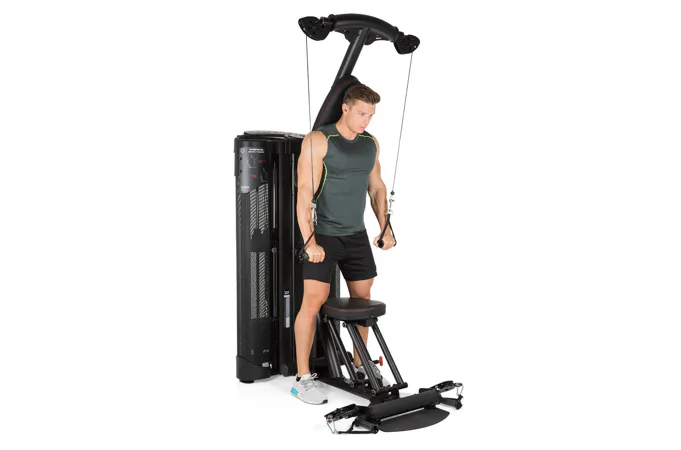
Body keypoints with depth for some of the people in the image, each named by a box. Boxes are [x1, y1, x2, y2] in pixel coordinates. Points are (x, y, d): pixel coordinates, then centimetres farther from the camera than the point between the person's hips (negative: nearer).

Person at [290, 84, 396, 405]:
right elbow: (304, 195, -17)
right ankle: (302, 378, 0)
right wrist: (310, 242, -22)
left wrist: (385, 228, 10)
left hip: (357, 235, 6)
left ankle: (361, 364, 29)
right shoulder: (318, 141, -13)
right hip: (323, 235, -6)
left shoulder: (371, 143, 6)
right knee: (313, 302, -10)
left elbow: (377, 187, 16)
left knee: (362, 299, 11)